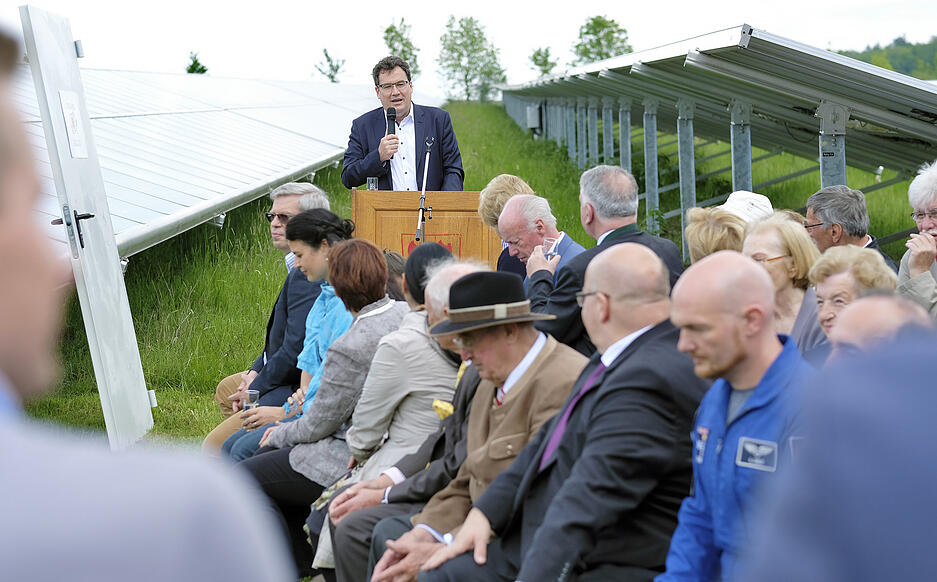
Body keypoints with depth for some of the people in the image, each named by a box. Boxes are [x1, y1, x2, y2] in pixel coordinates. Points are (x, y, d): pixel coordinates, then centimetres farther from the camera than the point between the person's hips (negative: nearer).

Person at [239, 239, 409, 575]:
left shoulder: (350, 348, -28)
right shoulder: (408, 314, -3)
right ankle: (302, 560, 29)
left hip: (353, 459, -9)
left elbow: (318, 425, -16)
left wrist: (280, 434, 6)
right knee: (267, 457, 25)